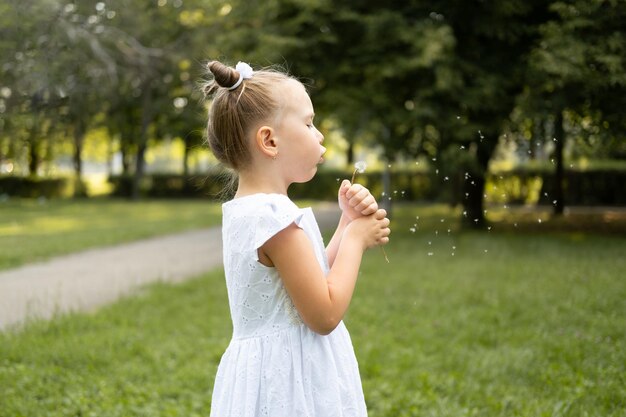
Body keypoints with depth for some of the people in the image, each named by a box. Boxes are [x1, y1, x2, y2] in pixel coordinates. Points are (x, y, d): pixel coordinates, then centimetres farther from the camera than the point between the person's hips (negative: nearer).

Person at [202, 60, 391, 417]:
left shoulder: (245, 210, 9)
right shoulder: (276, 216, -21)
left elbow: (315, 278, 15)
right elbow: (325, 315, -20)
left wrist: (348, 223, 5)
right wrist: (356, 237, -10)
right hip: (290, 383, -10)